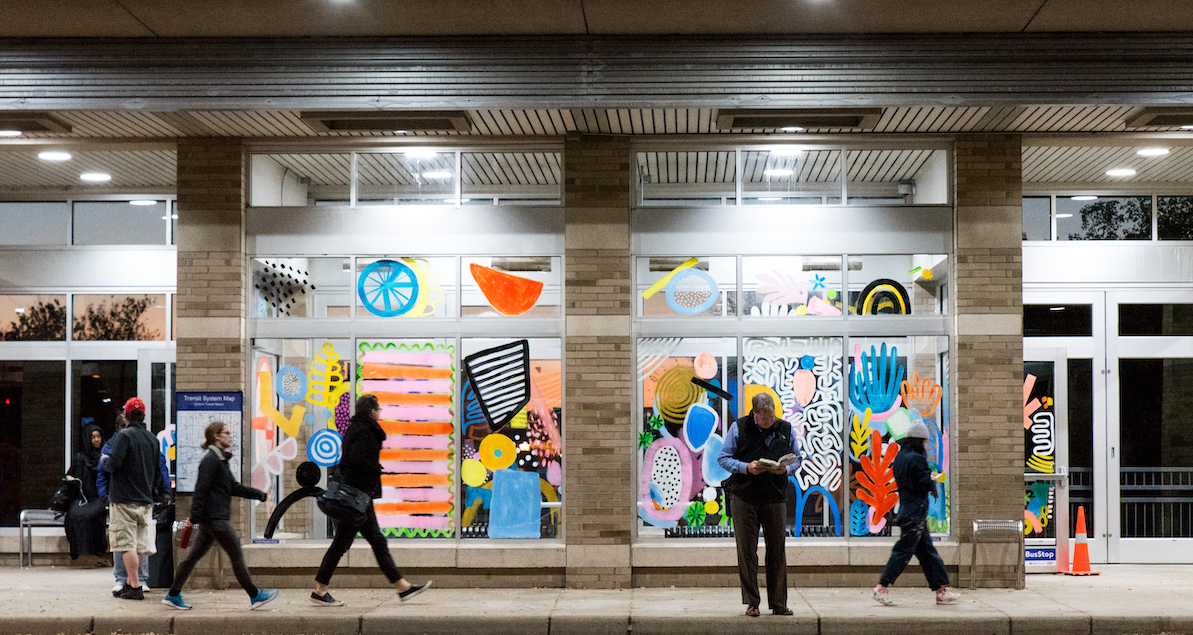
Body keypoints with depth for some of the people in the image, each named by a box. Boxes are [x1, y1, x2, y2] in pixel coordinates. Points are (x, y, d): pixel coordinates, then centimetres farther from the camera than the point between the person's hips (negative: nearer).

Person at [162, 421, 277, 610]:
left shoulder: (220, 459, 18)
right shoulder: (210, 460, -13)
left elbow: (234, 487, 23)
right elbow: (201, 489, -18)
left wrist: (259, 495, 19)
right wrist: (195, 516, -21)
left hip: (210, 519, 10)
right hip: (215, 517, -10)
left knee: (194, 556, 12)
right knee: (237, 556, -3)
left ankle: (173, 595, 17)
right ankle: (255, 596, 3)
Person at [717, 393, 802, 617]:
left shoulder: (786, 429, 6)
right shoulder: (738, 428, 0)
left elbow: (797, 459, 15)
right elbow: (723, 458, 2)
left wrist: (786, 469, -8)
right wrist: (746, 467, -14)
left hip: (775, 498, 2)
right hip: (744, 498, -2)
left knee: (777, 550, 3)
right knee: (746, 550, 0)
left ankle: (778, 603, 11)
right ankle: (751, 602, 9)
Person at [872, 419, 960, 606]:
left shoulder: (900, 457, 10)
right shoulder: (916, 459, -17)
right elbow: (927, 485, -18)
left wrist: (929, 478, 15)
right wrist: (932, 480, 4)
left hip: (906, 509, 9)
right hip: (916, 512, -9)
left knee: (927, 551, 11)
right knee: (903, 551, -4)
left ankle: (941, 591, 15)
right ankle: (882, 588, -1)